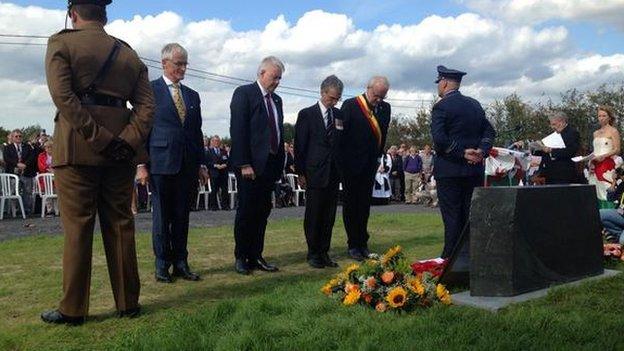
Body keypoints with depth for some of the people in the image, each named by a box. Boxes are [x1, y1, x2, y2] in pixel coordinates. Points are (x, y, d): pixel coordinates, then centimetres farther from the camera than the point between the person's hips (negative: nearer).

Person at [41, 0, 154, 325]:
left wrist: (99, 138, -15)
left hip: (77, 147, -4)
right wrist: (127, 141, -6)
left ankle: (73, 309, 7)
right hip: (120, 150, 4)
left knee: (77, 228, 1)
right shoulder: (128, 53, 15)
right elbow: (146, 105, 4)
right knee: (120, 225, 9)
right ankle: (127, 303, 15)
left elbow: (63, 96, -13)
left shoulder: (61, 43, 2)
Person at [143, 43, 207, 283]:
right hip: (161, 163, -4)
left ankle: (181, 263, 16)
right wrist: (142, 163, -9)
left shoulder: (192, 95, 17)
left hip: (187, 165, 5)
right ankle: (162, 265, 13)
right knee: (162, 216, 4)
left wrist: (201, 164, 11)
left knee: (182, 216, 8)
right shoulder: (150, 90, 1)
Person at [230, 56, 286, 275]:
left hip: (271, 164, 7)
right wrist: (244, 164, -18)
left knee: (262, 212, 9)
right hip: (250, 165, -7)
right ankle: (240, 257, 13)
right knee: (246, 211, 1)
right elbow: (237, 131, -12)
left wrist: (280, 162, 10)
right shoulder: (244, 93, -5)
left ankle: (255, 257, 18)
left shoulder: (276, 100, 17)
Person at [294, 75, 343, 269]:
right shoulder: (307, 114, -1)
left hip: (334, 174, 4)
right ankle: (313, 254, 12)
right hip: (315, 173, -4)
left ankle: (324, 253, 17)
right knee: (313, 216, 2)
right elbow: (300, 146, -2)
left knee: (329, 216, 8)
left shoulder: (339, 115, 11)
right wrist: (300, 173, -6)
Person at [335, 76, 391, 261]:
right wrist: (341, 161, -12)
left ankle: (362, 243, 19)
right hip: (351, 164, -4)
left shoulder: (385, 108, 4)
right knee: (350, 204, 5)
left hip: (370, 164, 4)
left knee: (364, 205, 10)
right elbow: (340, 134, -11)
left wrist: (378, 156, 7)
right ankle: (353, 244, 11)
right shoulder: (350, 105, -10)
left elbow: (383, 135, 12)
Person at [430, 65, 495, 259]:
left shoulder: (441, 106, -9)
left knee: (452, 218, -2)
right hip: (474, 170, 6)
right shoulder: (475, 105, 13)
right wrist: (481, 150, -2)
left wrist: (462, 153, -14)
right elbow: (489, 132, 12)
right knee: (470, 216, 12)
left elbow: (439, 139, -21)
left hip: (449, 170, -6)